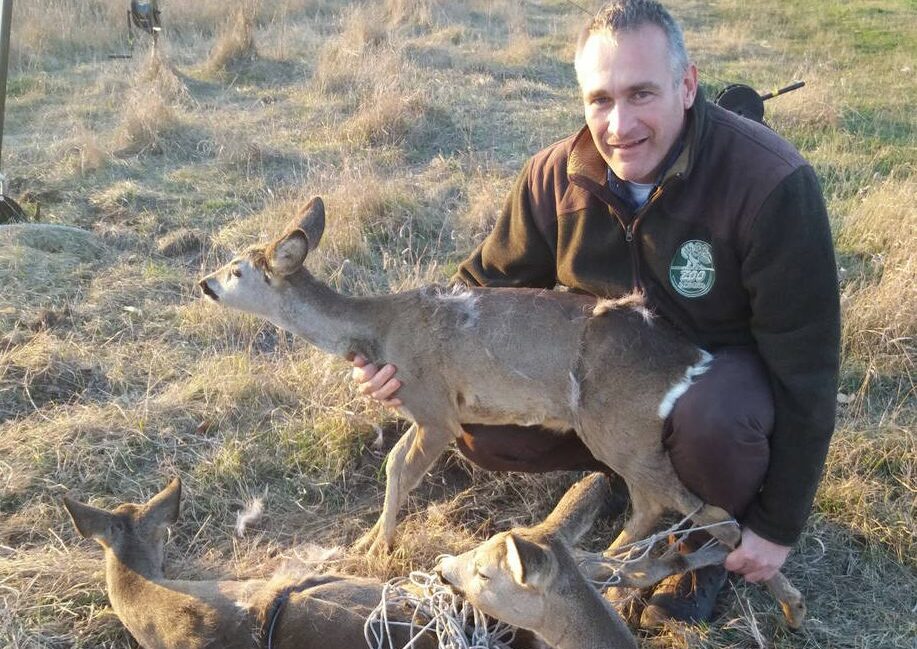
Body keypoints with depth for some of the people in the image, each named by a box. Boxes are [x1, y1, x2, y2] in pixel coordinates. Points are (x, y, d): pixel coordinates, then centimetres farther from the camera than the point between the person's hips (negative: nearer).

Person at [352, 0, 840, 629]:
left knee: (711, 419, -39)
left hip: (724, 363, -4)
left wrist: (778, 526, -19)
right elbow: (488, 284, -3)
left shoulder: (771, 183, -29)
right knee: (481, 430, -12)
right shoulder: (557, 175, -15)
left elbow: (804, 365, -23)